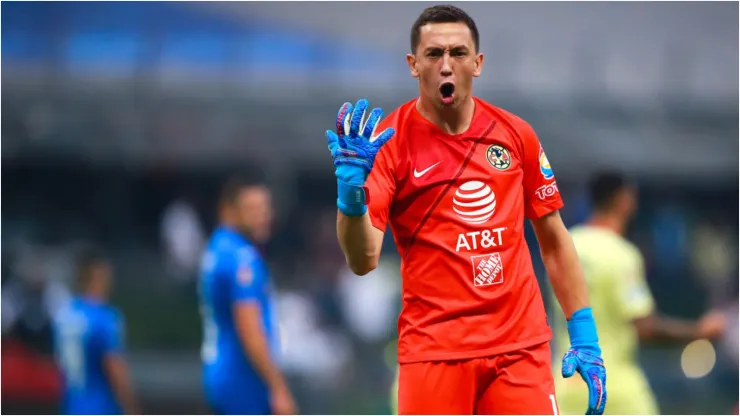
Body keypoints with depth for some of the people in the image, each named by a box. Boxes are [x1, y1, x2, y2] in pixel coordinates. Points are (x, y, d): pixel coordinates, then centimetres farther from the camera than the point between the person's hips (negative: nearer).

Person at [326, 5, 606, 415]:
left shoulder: (515, 135, 6)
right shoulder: (388, 142, -4)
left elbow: (554, 241, 15)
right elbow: (362, 261, -13)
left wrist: (584, 337, 9)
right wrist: (350, 193, -30)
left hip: (521, 348, 2)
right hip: (433, 348, -2)